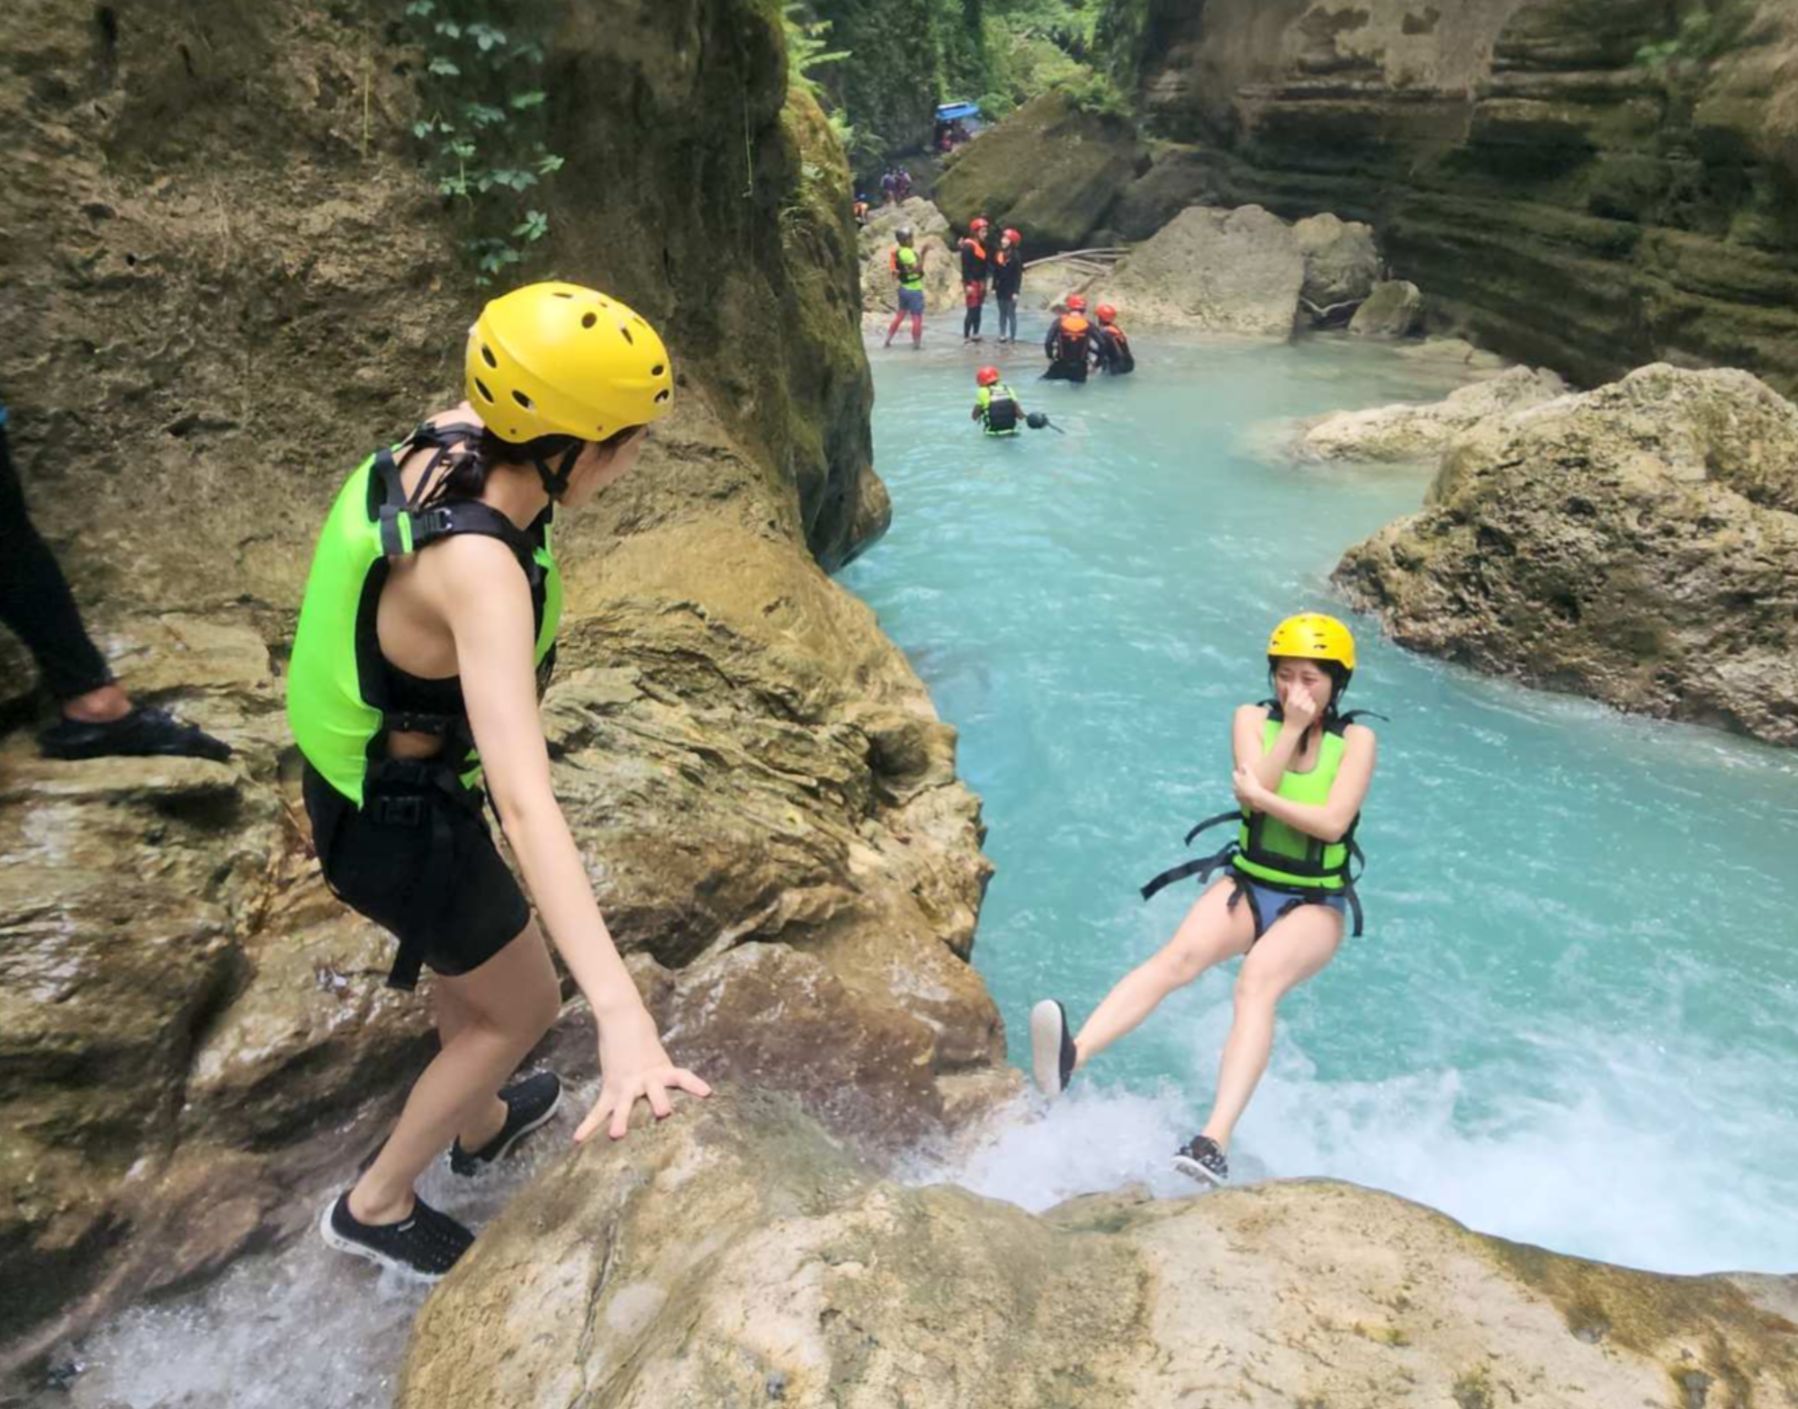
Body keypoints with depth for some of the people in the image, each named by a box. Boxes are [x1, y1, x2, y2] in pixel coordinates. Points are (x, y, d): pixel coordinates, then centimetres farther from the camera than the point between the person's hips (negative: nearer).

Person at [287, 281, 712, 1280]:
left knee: (465, 964, 33)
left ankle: (483, 1124, 62)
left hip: (363, 772, 9)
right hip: (404, 824, -9)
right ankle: (375, 1205, 38)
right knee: (523, 1007, 17)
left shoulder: (444, 439, -14)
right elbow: (524, 803, -48)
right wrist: (621, 1014, -52)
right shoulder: (477, 569, -40)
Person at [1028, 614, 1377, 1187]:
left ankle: (1214, 1144, -50)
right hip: (1247, 883, 2)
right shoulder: (1252, 719, 4)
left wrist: (1262, 794, -13)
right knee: (1179, 954, -30)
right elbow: (1257, 790, -13)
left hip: (1314, 904, -2)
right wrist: (1292, 728, -16)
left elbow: (1333, 822, -15)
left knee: (1257, 980, -34)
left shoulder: (1356, 739, -1)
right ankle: (1071, 1057, -53)